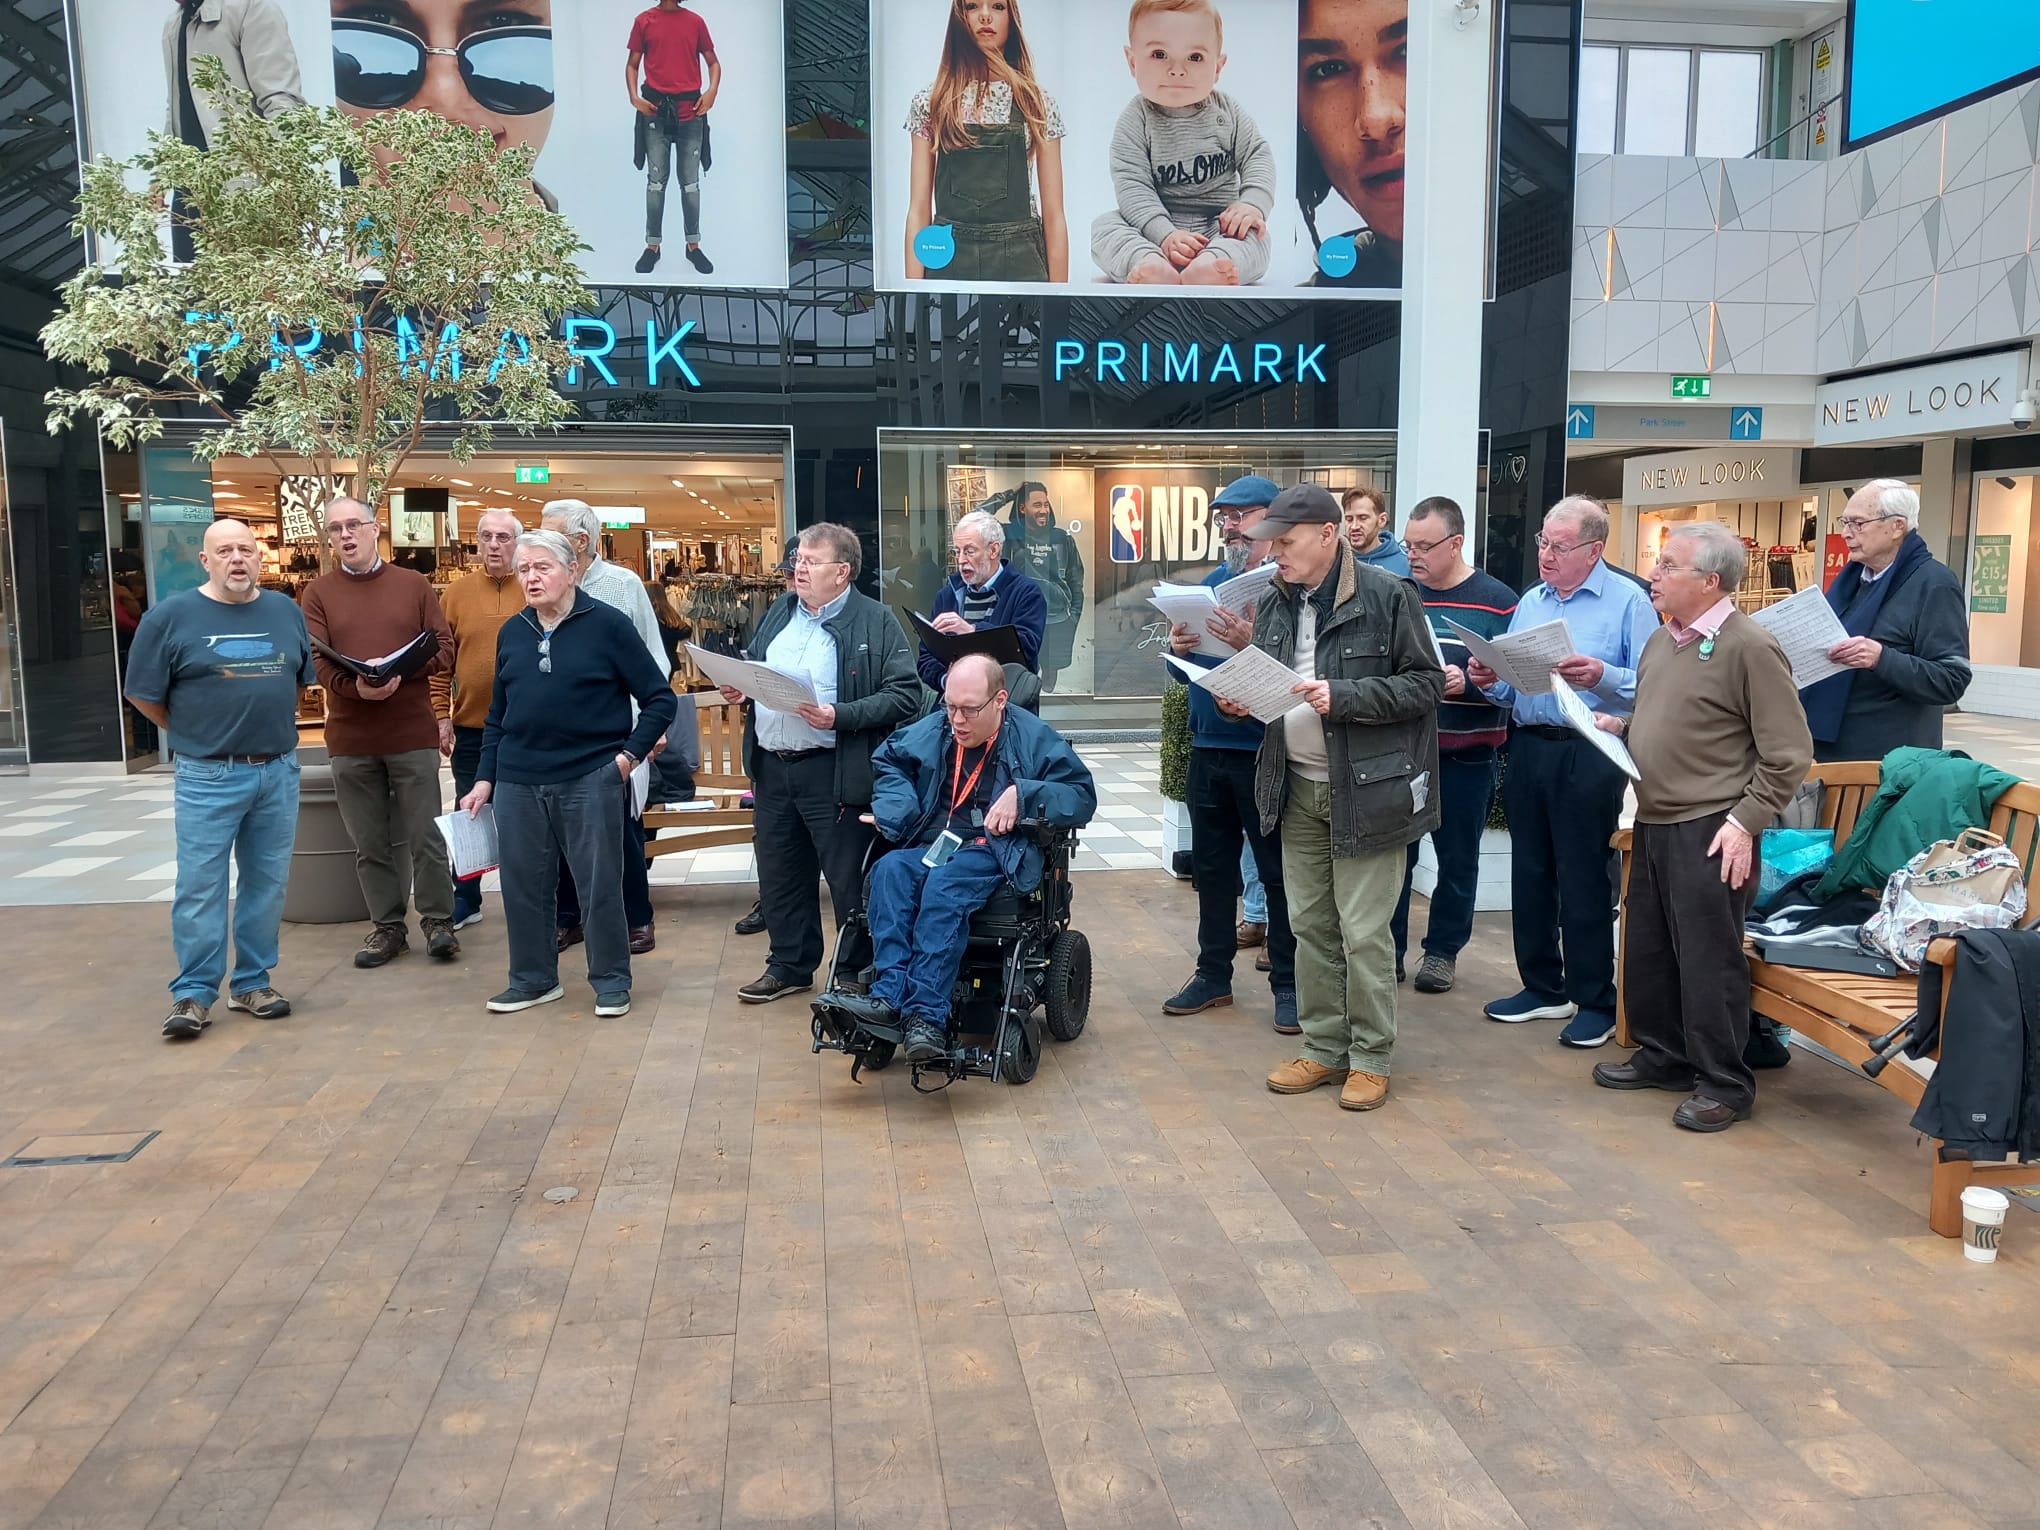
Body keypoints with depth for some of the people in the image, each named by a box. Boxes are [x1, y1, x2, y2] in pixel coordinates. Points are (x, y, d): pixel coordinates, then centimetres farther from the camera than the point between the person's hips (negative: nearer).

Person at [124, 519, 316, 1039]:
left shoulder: (287, 612, 8)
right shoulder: (170, 616, -4)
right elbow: (144, 694, 1)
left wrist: (268, 720, 13)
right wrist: (195, 733, 7)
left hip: (279, 770, 4)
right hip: (208, 776, -4)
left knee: (267, 881, 9)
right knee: (200, 886, -2)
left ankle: (252, 982, 20)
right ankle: (193, 994, 7)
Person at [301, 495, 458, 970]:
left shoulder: (415, 585, 5)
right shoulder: (317, 593, 5)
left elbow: (444, 650, 1)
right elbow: (317, 661, -5)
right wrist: (356, 687, -23)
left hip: (413, 734, -1)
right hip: (350, 738, 1)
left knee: (425, 836, 3)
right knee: (370, 843, 8)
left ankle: (438, 920, 16)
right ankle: (387, 926, 20)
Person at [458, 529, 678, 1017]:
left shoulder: (607, 624, -5)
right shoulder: (512, 632, 10)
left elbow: (660, 698, -4)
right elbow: (497, 715, 15)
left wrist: (631, 753, -10)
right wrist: (484, 778, 10)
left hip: (590, 780, -4)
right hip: (518, 783, 5)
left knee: (599, 884, 4)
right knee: (523, 885, 10)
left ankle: (611, 982, 18)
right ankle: (533, 978, 26)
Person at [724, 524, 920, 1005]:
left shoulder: (876, 622, -7)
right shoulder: (778, 612, 14)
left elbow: (905, 694, -15)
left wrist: (840, 716, -23)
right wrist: (737, 687, 4)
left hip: (833, 773, -7)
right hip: (771, 767, 7)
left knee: (848, 879, 3)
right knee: (779, 875, 16)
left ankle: (855, 973, 19)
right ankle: (789, 966, 32)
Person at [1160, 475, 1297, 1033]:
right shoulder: (1215, 580, 13)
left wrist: (1253, 644, -31)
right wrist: (1181, 645, -2)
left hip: (1266, 753, -7)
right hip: (1208, 747, 7)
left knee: (1279, 872, 3)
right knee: (1211, 866, 14)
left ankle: (1289, 985, 14)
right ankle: (1214, 975, 26)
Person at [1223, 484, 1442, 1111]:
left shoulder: (1388, 596, -11)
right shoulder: (1276, 602, 9)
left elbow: (1426, 682, -11)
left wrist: (1342, 697, -21)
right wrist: (1241, 700, -1)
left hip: (1365, 788, -6)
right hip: (1297, 787, 6)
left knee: (1363, 932, 0)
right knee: (1309, 925, 12)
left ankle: (1371, 1058, 15)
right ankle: (1324, 1048, 25)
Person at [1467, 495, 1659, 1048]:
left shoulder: (1628, 601, -5)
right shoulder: (1530, 602, 13)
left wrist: (1602, 677, -31)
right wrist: (1489, 681, -5)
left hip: (1589, 756, -6)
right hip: (1528, 748, 6)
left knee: (1583, 880, -1)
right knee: (1530, 872, 12)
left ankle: (1594, 1001, 12)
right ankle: (1542, 987, 27)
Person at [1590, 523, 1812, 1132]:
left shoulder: (1750, 648, -13)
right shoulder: (1661, 640, 12)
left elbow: (1788, 754, -13)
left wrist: (1744, 821, -16)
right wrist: (1618, 727, 5)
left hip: (1709, 832, -8)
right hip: (1652, 823, 8)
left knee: (1708, 958, 0)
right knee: (1646, 950, 16)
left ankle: (1724, 1084, 14)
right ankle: (1662, 1055, 33)